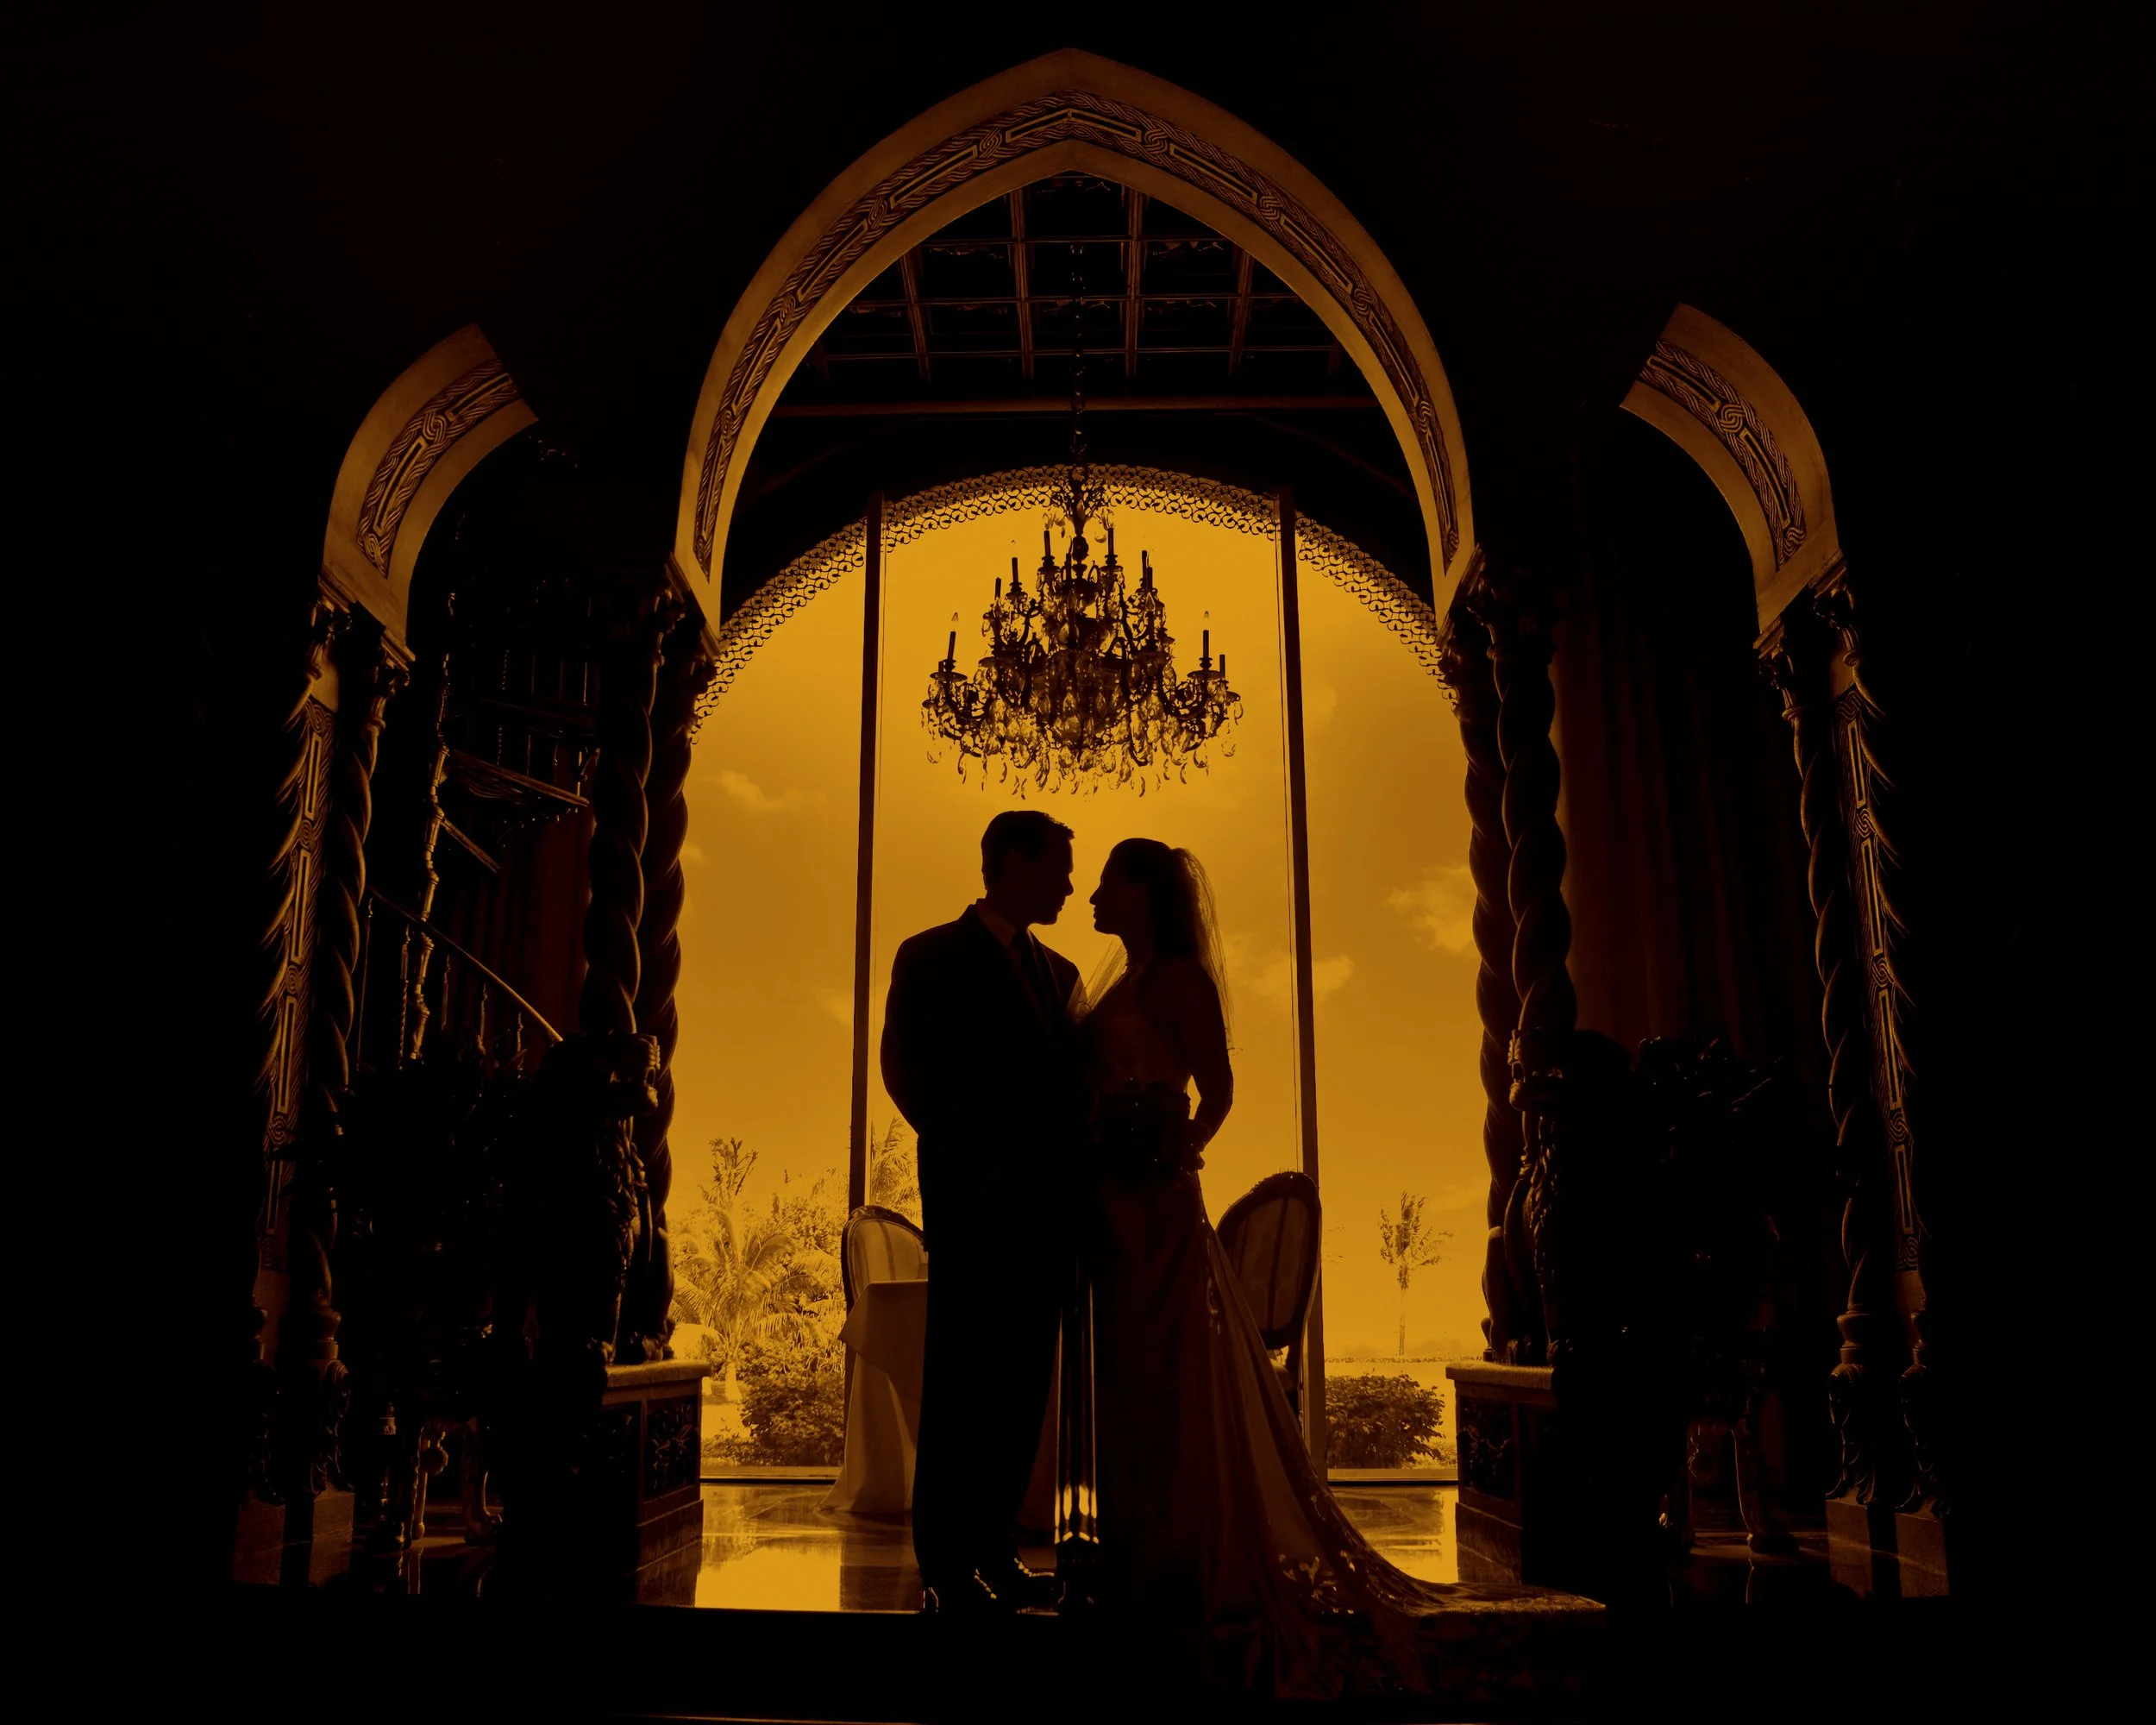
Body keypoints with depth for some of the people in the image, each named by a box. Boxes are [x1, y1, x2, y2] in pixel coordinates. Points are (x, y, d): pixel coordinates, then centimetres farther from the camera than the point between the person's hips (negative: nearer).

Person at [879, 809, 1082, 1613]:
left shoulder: (1059, 971, 19)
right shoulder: (931, 957, 1)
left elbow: (1072, 1084, 17)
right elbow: (908, 1075, -5)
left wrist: (1068, 1178, 1)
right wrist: (978, 1163, -8)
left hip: (1044, 1207, 6)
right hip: (974, 1205, -6)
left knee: (1021, 1388, 7)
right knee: (961, 1387, -2)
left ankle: (992, 1553, 16)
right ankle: (946, 1568, 6)